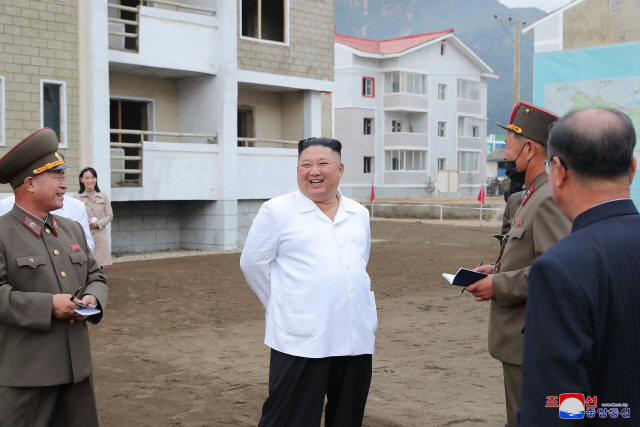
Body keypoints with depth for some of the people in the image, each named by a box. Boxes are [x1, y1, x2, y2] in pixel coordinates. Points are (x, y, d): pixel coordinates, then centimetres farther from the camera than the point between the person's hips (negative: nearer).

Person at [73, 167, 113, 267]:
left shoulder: (103, 196, 10)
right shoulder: (76, 197, 3)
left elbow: (109, 215, 9)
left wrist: (97, 224, -8)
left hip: (100, 237, 2)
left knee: (99, 266, 1)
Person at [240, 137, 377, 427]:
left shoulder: (359, 214, 14)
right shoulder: (277, 211, -1)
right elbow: (252, 264, 2)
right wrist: (282, 305, 4)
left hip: (356, 338, 5)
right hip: (301, 340, -5)